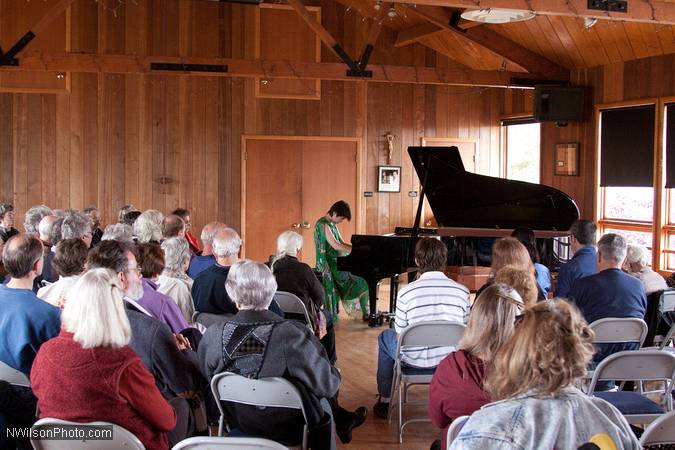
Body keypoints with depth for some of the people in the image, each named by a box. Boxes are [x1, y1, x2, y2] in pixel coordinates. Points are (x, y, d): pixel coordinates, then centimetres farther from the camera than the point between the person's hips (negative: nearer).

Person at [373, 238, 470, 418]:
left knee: (385, 337, 28)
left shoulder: (405, 292, -15)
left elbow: (400, 336, -7)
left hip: (417, 360, -2)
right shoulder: (462, 291, -9)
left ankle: (384, 400, 34)